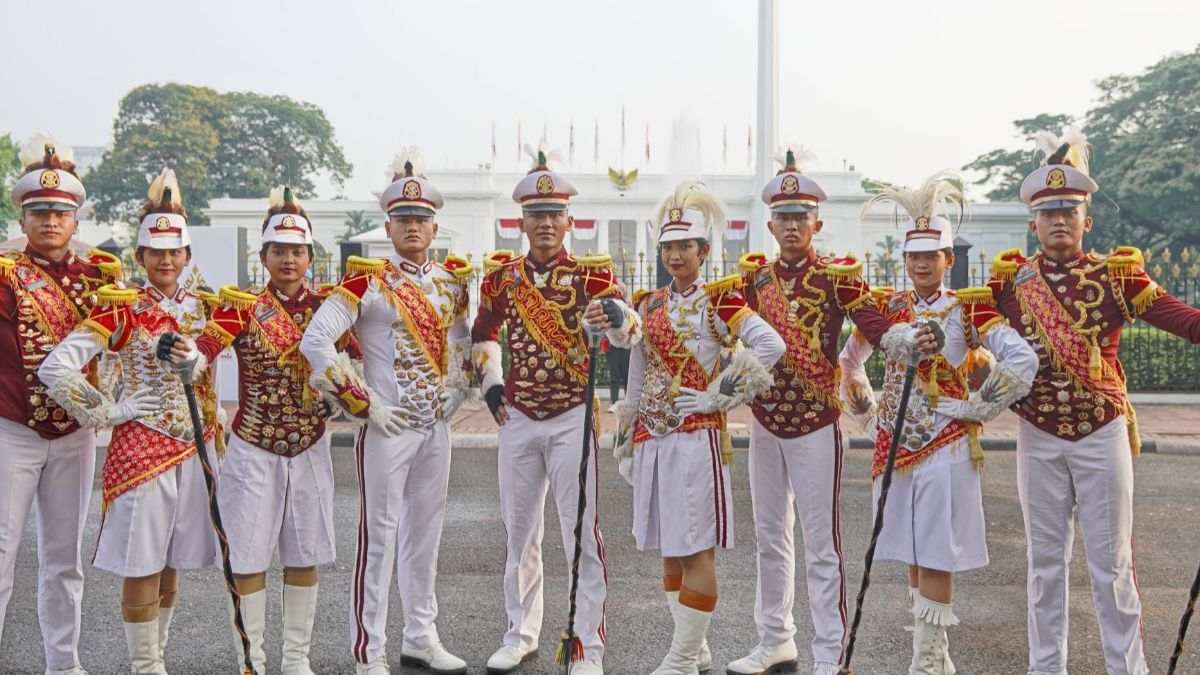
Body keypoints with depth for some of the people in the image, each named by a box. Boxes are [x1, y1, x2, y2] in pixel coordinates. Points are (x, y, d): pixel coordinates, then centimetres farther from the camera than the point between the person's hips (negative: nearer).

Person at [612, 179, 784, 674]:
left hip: (697, 436, -7)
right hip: (652, 438, 7)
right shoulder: (649, 305, 12)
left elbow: (772, 345, -18)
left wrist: (721, 394, -15)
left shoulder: (720, 301, -5)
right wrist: (628, 443, 16)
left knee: (696, 549, -3)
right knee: (668, 549, 12)